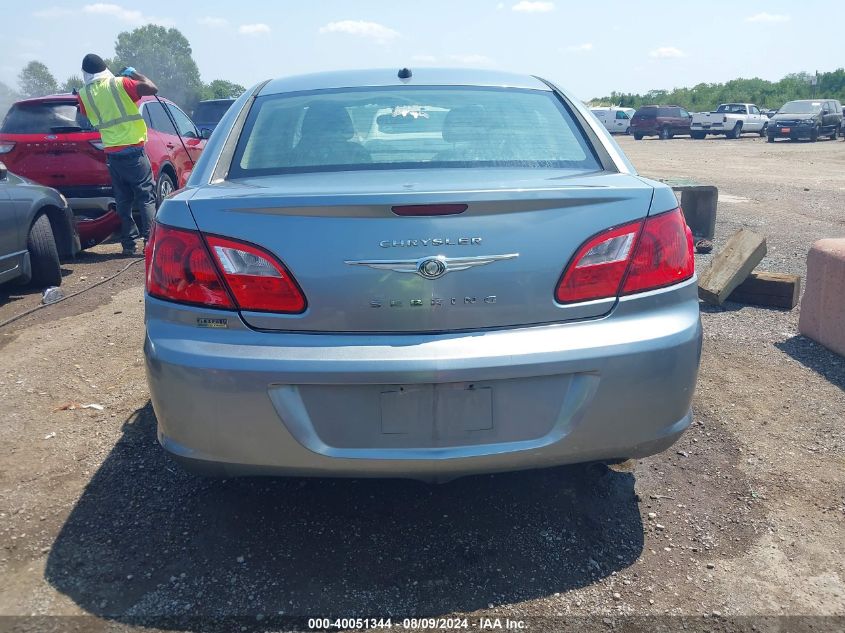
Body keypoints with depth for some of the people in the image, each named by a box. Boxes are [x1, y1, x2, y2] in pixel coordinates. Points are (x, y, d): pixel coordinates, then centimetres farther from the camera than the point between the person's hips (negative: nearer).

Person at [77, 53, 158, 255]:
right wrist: (134, 74, 4)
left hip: (111, 153, 4)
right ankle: (150, 238, -10)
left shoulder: (84, 95, 5)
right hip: (133, 151, -4)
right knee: (146, 196, -1)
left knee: (123, 200, 10)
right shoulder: (120, 84, -6)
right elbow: (152, 88, -11)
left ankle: (128, 243, 9)